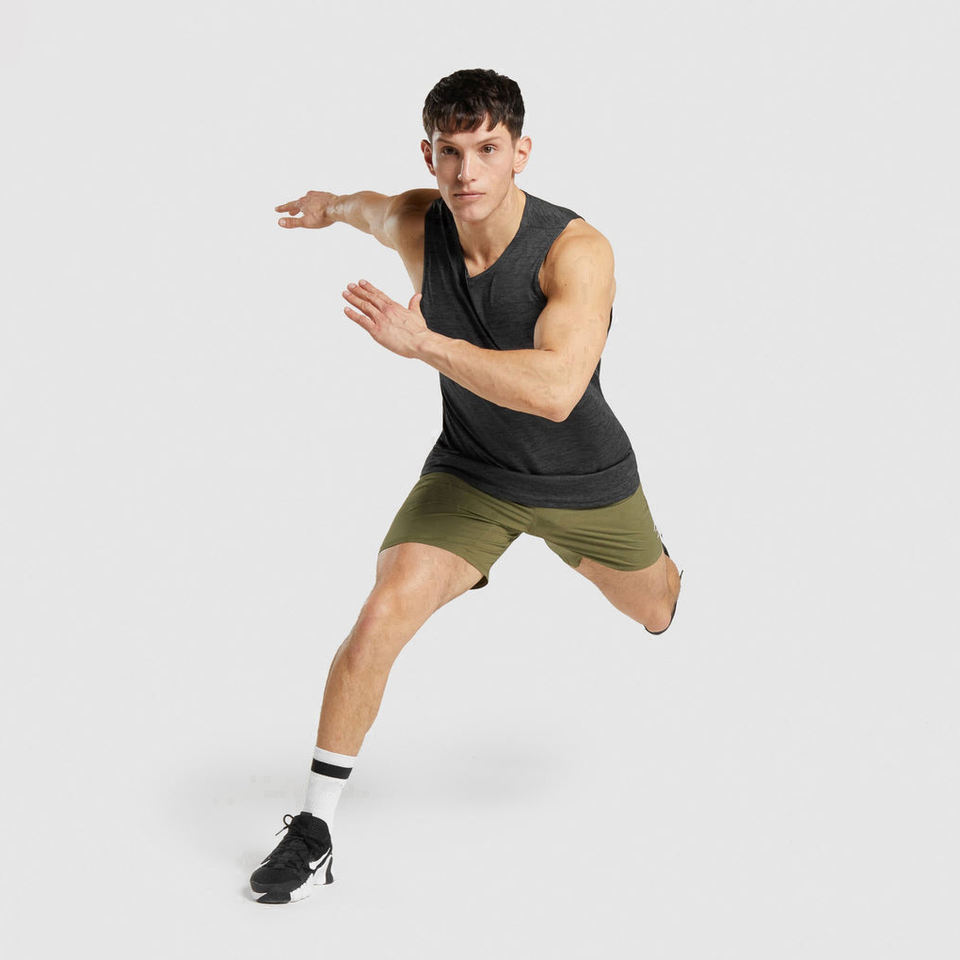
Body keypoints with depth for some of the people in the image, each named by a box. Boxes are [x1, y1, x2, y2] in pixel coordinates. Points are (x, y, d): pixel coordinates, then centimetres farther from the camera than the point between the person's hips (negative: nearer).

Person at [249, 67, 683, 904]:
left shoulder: (577, 251, -31)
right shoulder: (416, 225, -17)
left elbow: (555, 389, -45)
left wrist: (419, 341, -48)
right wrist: (336, 205, 32)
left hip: (584, 480, -1)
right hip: (469, 471, 2)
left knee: (656, 609, 25)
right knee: (379, 622, -19)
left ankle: (671, 573, 68)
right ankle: (314, 830, -4)